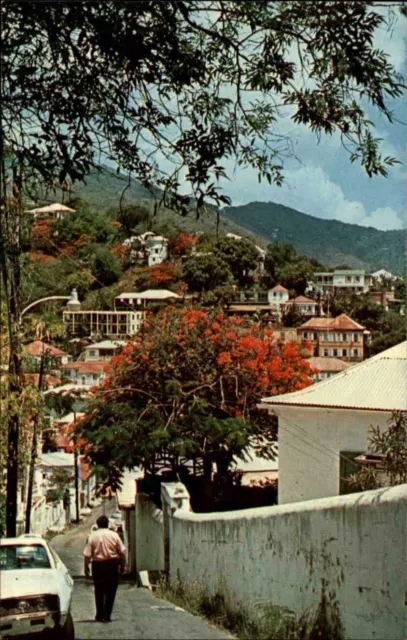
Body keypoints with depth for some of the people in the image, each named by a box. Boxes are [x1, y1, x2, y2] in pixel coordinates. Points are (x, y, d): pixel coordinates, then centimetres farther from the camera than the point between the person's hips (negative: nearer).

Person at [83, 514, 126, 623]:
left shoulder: (92, 536, -2)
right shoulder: (114, 535, -2)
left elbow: (87, 554, -5)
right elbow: (122, 551, 0)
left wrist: (86, 567, 5)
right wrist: (123, 565, 10)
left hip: (98, 565, 1)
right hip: (112, 564, 0)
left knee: (99, 591, 12)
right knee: (110, 591, 6)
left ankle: (100, 615, 13)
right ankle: (107, 616, 3)